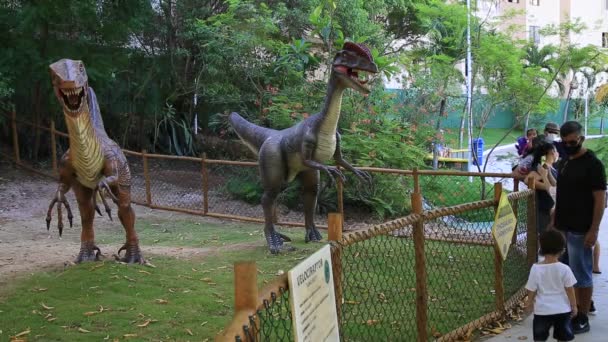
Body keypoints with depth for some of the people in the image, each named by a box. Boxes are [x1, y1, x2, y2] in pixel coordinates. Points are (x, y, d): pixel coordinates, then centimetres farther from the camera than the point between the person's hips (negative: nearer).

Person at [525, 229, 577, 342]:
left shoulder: (536, 268, -12)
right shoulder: (564, 269, -12)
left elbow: (532, 290, -4)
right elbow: (569, 290, -6)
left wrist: (529, 303, 13)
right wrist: (574, 306, 8)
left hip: (542, 310, -1)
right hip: (562, 310, 1)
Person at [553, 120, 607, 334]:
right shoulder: (564, 163, 12)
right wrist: (554, 222, 16)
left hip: (580, 231, -8)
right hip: (563, 228, 8)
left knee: (581, 275, -1)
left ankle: (582, 319, 7)